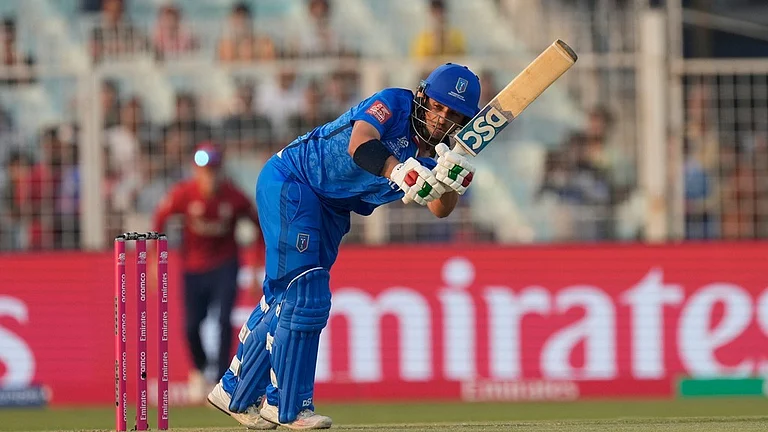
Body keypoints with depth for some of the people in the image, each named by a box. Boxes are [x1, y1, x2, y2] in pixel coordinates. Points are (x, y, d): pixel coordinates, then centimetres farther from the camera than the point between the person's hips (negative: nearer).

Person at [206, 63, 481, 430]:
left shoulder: (435, 154, -1)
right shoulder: (394, 103, -20)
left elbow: (440, 209, -15)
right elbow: (359, 144, -39)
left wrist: (450, 182, -37)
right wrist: (401, 174, -55)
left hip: (331, 210, 8)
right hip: (290, 183, -8)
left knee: (283, 298, 14)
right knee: (304, 296, -12)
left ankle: (235, 391, 27)